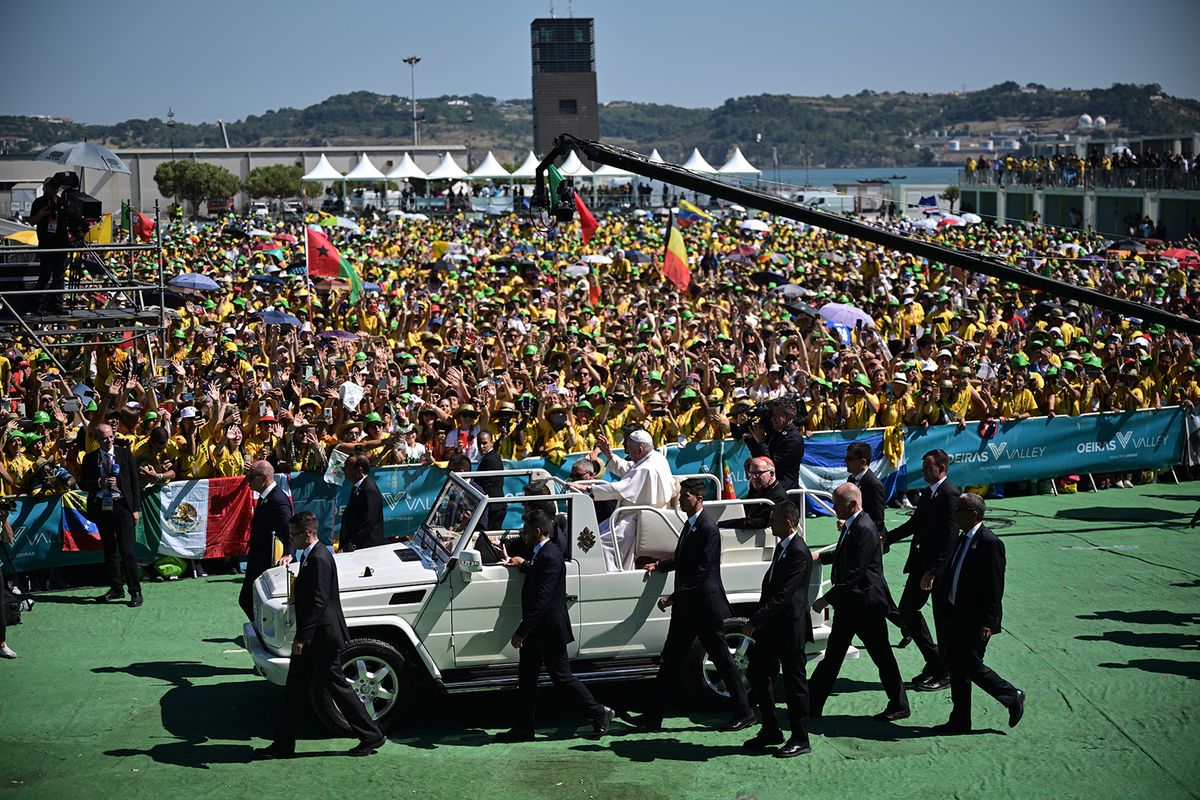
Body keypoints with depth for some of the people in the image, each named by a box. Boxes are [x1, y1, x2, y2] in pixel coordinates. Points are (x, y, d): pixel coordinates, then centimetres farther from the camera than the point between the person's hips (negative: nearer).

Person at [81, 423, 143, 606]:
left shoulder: (125, 453, 2)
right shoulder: (90, 458, 6)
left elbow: (135, 482, 3)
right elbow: (83, 483, 6)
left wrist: (136, 508, -2)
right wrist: (101, 482, -12)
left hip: (122, 507, -3)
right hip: (101, 507, 3)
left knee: (126, 550, -9)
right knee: (109, 550, 10)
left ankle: (135, 591, -5)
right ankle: (116, 589, 19)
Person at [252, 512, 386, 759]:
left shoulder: (319, 560, -20)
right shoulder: (309, 556, 10)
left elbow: (318, 603, -25)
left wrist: (302, 638, -24)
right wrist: (301, 637, 18)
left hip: (322, 637, -10)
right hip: (312, 638, 10)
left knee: (338, 686, 0)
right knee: (295, 689, 11)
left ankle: (371, 736, 11)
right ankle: (283, 745, 16)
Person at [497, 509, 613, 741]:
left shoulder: (549, 557, -22)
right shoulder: (541, 553, 9)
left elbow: (541, 600, -26)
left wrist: (522, 632, -26)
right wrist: (524, 564, 37)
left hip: (548, 631, -10)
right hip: (536, 632, 10)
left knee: (563, 678, 0)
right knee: (526, 679, 11)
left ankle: (599, 713, 12)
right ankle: (523, 729, 17)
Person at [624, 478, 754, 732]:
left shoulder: (708, 530, -18)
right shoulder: (689, 525, 12)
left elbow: (702, 571, -22)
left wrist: (674, 597, -22)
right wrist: (659, 565, 13)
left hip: (705, 606, -9)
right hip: (686, 607, 9)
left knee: (723, 660, 1)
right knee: (671, 659, 9)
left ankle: (744, 713, 13)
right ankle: (653, 717, 12)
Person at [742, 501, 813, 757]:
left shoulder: (798, 553, -20)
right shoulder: (782, 546, 11)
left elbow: (783, 595, -24)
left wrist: (755, 620, -22)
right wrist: (757, 620, 15)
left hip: (790, 627, -10)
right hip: (772, 624, 10)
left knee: (794, 682, 1)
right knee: (756, 673, 13)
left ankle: (800, 740, 11)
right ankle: (771, 731, 25)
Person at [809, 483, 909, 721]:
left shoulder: (864, 530, -22)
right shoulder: (851, 526, 8)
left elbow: (855, 574, -25)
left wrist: (827, 599, -22)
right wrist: (820, 556, 18)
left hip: (866, 605, -9)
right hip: (847, 603, 9)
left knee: (882, 657, 5)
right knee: (832, 656, 11)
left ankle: (899, 706, 19)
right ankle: (813, 706, 15)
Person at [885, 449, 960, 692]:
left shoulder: (950, 495, -16)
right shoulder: (927, 493, 12)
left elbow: (949, 537, -22)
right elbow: (914, 524, 21)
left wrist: (933, 571, -24)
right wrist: (885, 538, 9)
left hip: (940, 567, -9)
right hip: (921, 562, 9)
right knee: (907, 608, 12)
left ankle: (944, 674, 14)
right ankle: (933, 660, 23)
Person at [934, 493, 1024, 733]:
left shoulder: (989, 543, -18)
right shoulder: (964, 538, 10)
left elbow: (995, 587, -20)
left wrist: (988, 622, -21)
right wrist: (944, 605, 15)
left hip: (976, 620, -9)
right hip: (956, 615, 9)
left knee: (971, 666, -4)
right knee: (956, 666, 12)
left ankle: (1012, 697, 15)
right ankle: (960, 721, 19)